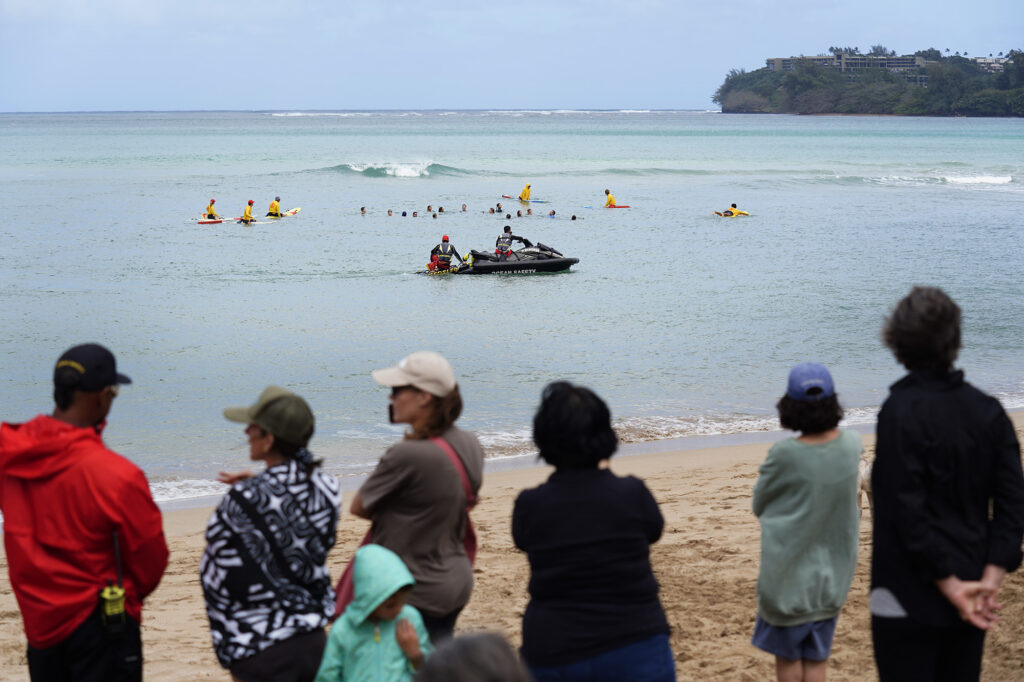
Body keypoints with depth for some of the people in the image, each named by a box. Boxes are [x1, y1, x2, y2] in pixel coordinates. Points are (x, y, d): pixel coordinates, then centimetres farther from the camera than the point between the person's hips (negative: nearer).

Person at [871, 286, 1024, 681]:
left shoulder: (901, 411, -15)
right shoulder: (989, 411, 2)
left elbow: (908, 512, -20)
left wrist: (949, 585, -15)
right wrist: (990, 579, -7)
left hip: (910, 600, -6)